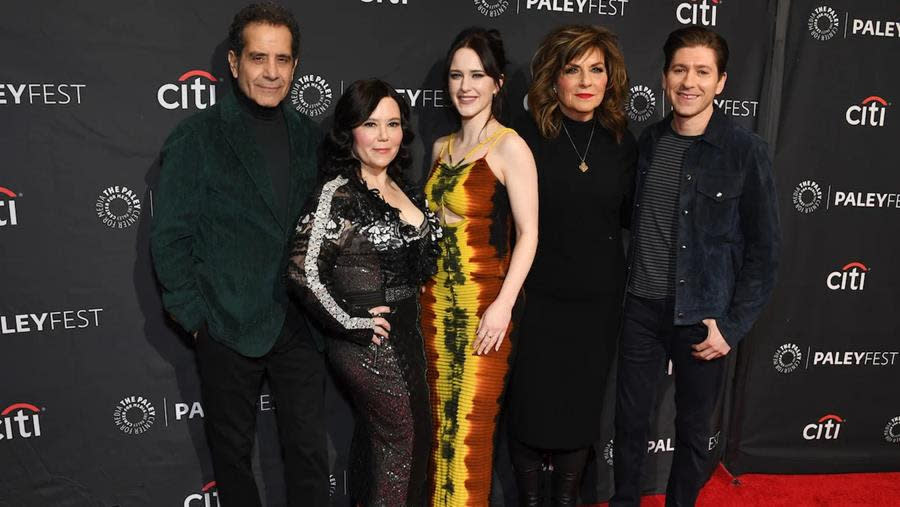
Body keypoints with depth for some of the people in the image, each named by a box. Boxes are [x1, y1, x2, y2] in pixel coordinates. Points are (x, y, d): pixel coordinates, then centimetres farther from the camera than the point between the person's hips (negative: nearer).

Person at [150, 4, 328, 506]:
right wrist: (195, 317, -9)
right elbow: (170, 238, -6)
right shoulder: (196, 137, -7)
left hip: (300, 324, 3)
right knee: (234, 450, 15)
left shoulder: (310, 136, 5)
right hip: (229, 327, -3)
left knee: (310, 450, 11)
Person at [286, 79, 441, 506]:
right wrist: (348, 323, -18)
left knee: (377, 437, 20)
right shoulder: (338, 194, -17)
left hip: (406, 337, 7)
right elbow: (303, 270, -24)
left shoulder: (402, 189, 7)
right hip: (369, 343, -7)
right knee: (405, 436, 7)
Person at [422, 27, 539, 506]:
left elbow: (528, 233, -13)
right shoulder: (442, 147, 10)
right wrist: (427, 288, 10)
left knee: (471, 424, 2)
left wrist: (503, 304, -19)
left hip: (485, 300, -6)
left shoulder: (509, 147, -9)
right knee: (443, 416, 14)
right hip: (438, 296, 6)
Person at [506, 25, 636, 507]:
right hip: (538, 297, -3)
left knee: (583, 404, 16)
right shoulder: (526, 136, -9)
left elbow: (629, 215, 12)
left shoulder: (621, 141, 2)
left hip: (600, 299, 3)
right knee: (531, 402, 9)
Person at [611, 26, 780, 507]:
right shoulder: (647, 142, 3)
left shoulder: (746, 151, -9)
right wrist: (623, 288, 4)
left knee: (693, 429, 13)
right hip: (642, 307, 3)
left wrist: (733, 324, -9)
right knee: (629, 419, 14)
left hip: (701, 317, -3)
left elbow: (764, 247, -6)